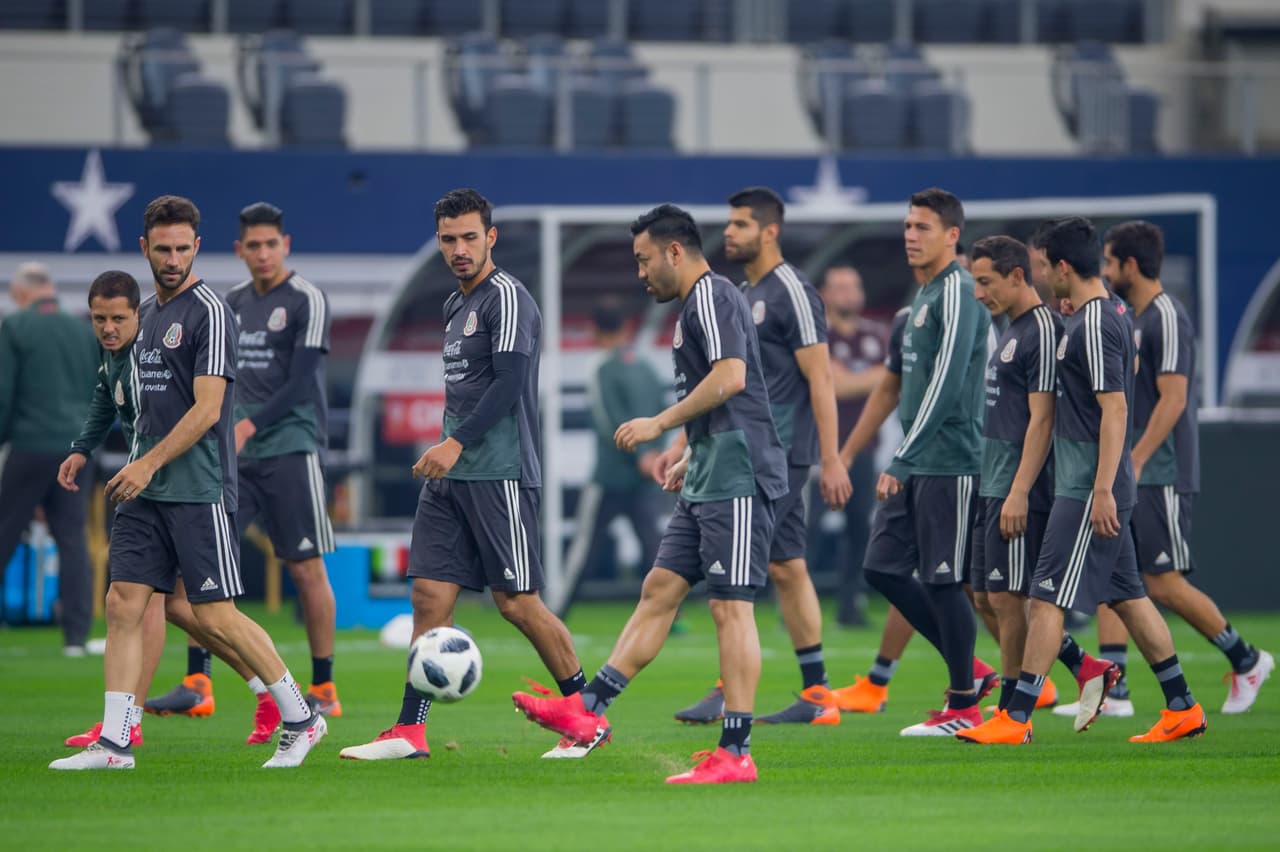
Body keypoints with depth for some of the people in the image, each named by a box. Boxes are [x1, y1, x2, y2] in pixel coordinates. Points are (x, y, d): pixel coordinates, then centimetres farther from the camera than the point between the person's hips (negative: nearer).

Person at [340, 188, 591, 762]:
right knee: (430, 594, 1)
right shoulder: (456, 305, 18)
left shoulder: (506, 297, -9)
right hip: (450, 476, 9)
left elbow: (508, 382, -19)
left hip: (499, 474, -9)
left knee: (517, 601, -6)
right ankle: (410, 731, 0)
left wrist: (457, 444, -22)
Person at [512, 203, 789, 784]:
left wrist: (661, 424, -17)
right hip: (709, 482, 11)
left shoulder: (710, 296, -10)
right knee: (659, 590, 8)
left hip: (736, 480, -11)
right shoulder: (695, 305, 21)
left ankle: (736, 753, -10)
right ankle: (587, 709, 9)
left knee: (731, 606, -10)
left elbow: (731, 378, -23)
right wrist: (691, 457, 26)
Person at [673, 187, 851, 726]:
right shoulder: (744, 295, 17)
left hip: (780, 453, -9)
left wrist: (831, 461, -19)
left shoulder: (792, 292, -11)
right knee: (786, 568, 8)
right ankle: (817, 695, 9)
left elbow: (820, 379, -14)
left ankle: (728, 694, -12)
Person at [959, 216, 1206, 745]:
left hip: (1087, 490, -10)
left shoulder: (1092, 325, -17)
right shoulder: (1113, 314, 13)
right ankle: (1182, 709, 16)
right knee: (1127, 596, 13)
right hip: (1095, 487, 10)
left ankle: (1016, 718, -10)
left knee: (1047, 598, -9)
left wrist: (1102, 490, -23)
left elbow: (1115, 408, -21)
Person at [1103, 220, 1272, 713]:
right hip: (1133, 475, 9)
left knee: (1165, 585, -7)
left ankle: (1246, 660, 8)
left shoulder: (1167, 318, -14)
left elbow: (1172, 400, -21)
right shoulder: (1134, 318, 15)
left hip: (1162, 474, -9)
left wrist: (1134, 462, -24)